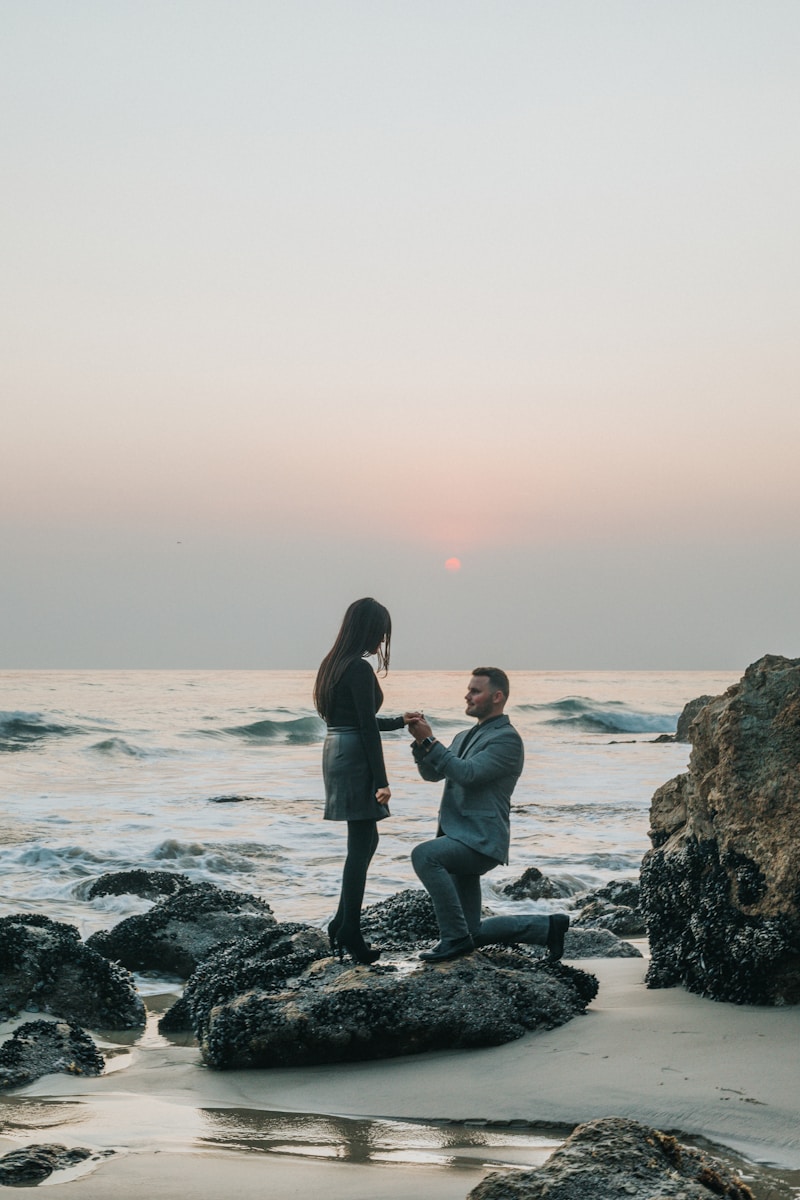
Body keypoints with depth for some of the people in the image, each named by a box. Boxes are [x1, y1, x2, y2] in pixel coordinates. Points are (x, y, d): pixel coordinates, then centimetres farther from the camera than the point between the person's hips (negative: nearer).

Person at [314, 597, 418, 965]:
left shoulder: (334, 665, 13)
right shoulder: (360, 670, -16)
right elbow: (367, 729, -18)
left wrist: (399, 722, 28)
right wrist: (381, 782, -17)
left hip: (336, 753, 10)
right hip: (354, 760, -10)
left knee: (365, 840, 17)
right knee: (361, 844, -3)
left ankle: (341, 925, 20)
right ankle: (349, 934, 0)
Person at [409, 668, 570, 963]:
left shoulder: (507, 738, -9)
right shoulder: (465, 736, 19)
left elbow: (467, 773, -20)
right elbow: (432, 773, 13)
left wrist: (429, 741, -20)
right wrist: (420, 741, -5)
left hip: (480, 840, -9)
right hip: (460, 839, 9)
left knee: (424, 855, -33)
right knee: (474, 933, 9)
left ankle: (455, 938, -24)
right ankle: (547, 926, 22)